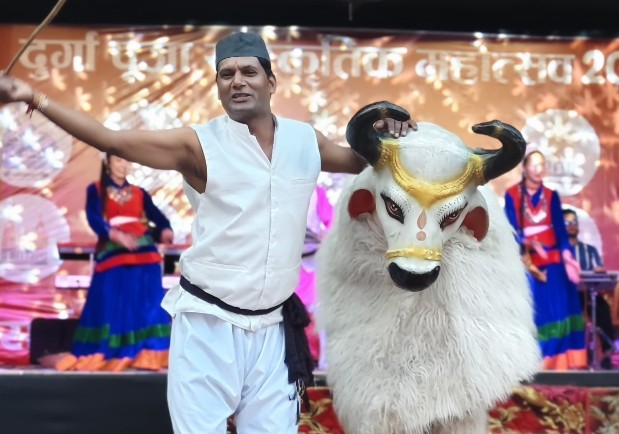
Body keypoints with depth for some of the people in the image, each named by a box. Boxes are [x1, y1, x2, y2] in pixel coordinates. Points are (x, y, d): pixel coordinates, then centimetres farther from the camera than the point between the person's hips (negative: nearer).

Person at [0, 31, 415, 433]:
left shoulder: (305, 141, 4)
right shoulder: (200, 145, -7)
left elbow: (357, 161, 23)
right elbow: (110, 139, -10)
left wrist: (384, 136, 2)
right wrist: (35, 98, -16)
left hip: (273, 327, 3)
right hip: (208, 324, -3)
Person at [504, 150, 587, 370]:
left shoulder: (552, 196, 10)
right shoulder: (512, 195, 2)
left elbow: (560, 229, 2)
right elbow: (512, 229, -8)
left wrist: (567, 255, -14)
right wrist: (530, 244, -27)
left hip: (552, 260, 3)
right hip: (526, 261, -2)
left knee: (559, 309, -4)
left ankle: (560, 362, 0)